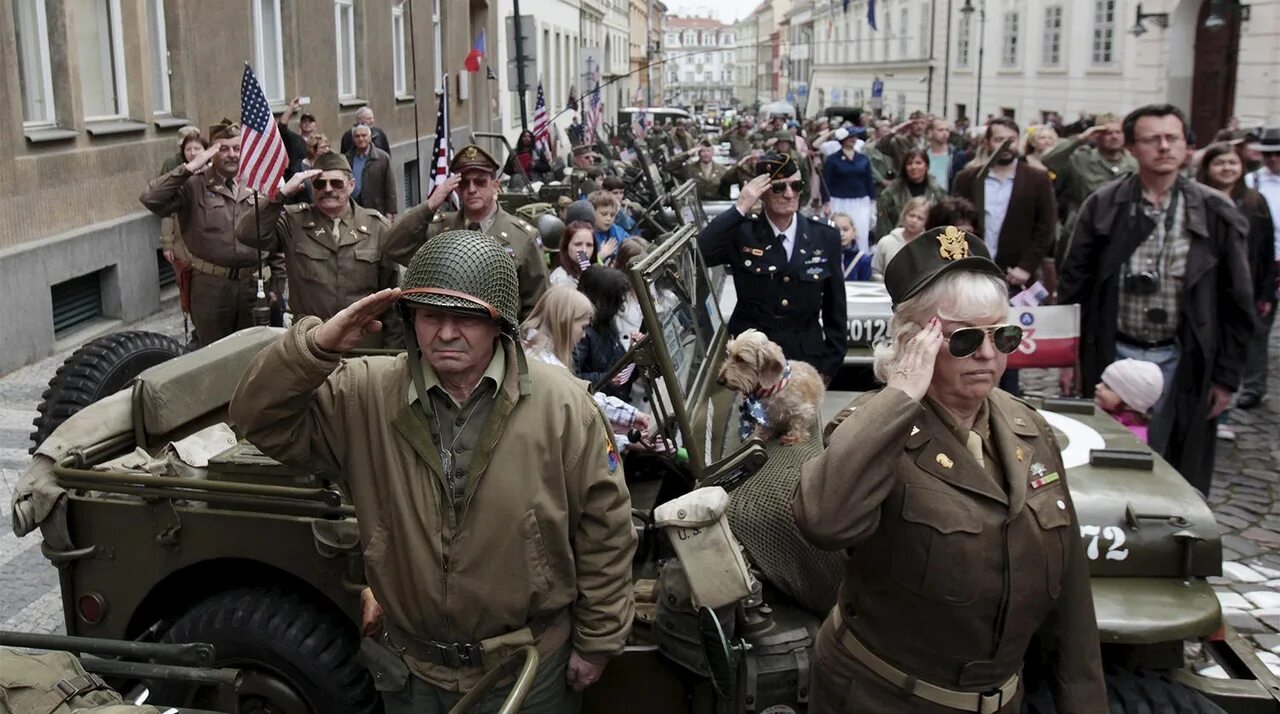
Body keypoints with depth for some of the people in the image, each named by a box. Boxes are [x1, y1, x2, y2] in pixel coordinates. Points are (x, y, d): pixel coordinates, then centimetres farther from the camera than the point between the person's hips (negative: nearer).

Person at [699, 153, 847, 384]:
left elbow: (835, 309, 4)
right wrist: (739, 209, -24)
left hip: (806, 358, 2)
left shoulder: (825, 237, 0)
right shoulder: (741, 232, -5)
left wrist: (828, 367, 3)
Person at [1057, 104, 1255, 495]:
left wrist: (1227, 375, 1)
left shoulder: (1216, 213, -2)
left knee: (1176, 473, 5)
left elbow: (1236, 301, 2)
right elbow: (1074, 284, 3)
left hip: (1180, 362, 0)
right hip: (1112, 355, 1)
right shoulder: (1103, 206, -2)